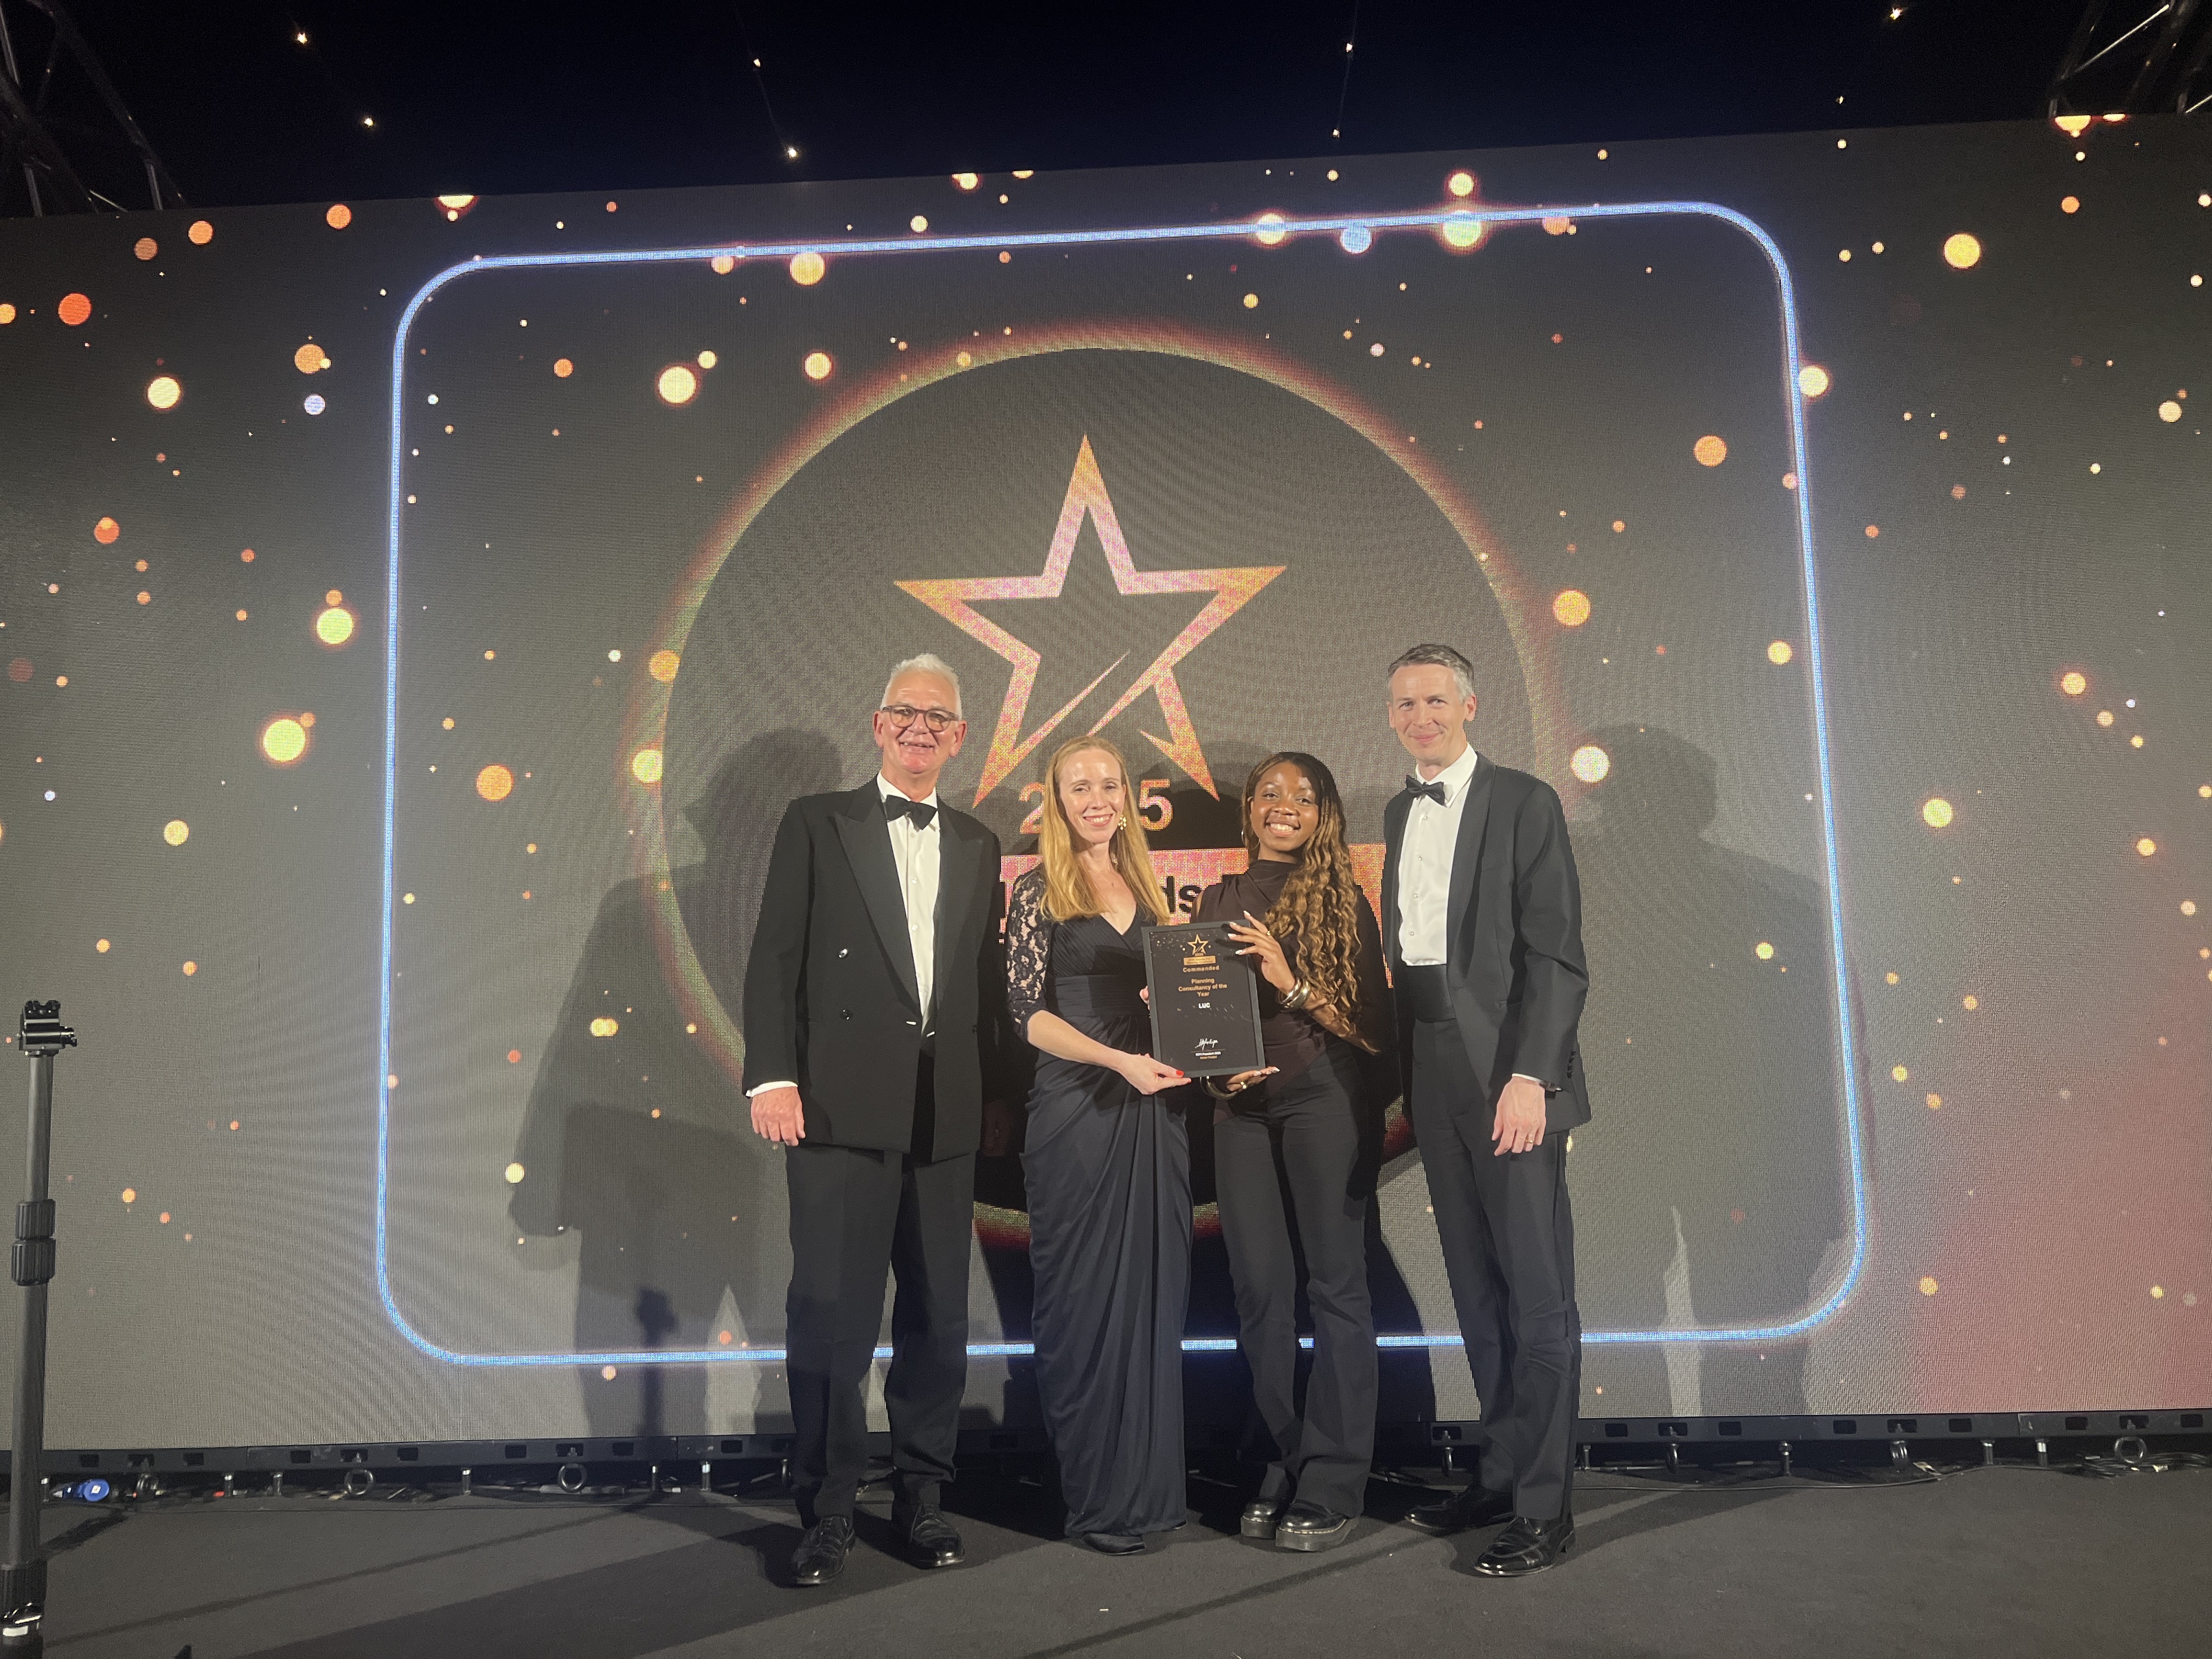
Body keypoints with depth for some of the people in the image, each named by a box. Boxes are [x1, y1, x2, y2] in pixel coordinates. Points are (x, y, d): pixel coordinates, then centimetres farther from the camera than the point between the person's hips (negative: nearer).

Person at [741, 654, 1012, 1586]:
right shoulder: (818, 824, 5)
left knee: (938, 1312, 10)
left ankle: (922, 1498, 23)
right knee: (831, 1311, -1)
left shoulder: (978, 847, 16)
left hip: (946, 1113, 4)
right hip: (842, 1105, -4)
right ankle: (827, 1512, 12)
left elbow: (987, 981, 14)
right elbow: (776, 957, -2)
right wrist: (773, 1077, -11)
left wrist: (991, 1090, 7)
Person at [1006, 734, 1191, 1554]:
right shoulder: (1038, 892, -1)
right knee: (1085, 1295, 0)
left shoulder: (1145, 887, 14)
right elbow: (1026, 1011, -8)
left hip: (1152, 1105, 5)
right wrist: (1118, 1059, -18)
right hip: (1077, 1110, -5)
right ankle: (1096, 1496, 11)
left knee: (1155, 1292, 7)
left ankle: (1150, 1484, 18)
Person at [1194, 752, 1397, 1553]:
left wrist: (1292, 983, -17)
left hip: (1327, 1094, -4)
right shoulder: (1219, 899, 13)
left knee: (1334, 1283, -3)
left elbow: (1370, 1018, -5)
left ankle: (1332, 1486, 4)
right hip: (1242, 1103, 4)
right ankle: (1285, 1464, 18)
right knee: (1258, 1285, 6)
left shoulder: (1341, 900, 1)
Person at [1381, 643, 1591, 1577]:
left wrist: (1528, 1076, -19)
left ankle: (1546, 1506, 7)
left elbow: (1557, 955, -11)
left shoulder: (1524, 803, -6)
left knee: (1536, 1289, -2)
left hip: (1508, 1072, -7)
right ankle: (1501, 1474, 26)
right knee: (1476, 1287, 14)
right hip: (1434, 1075, 7)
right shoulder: (1398, 815, 15)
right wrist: (1405, 1067, 9)